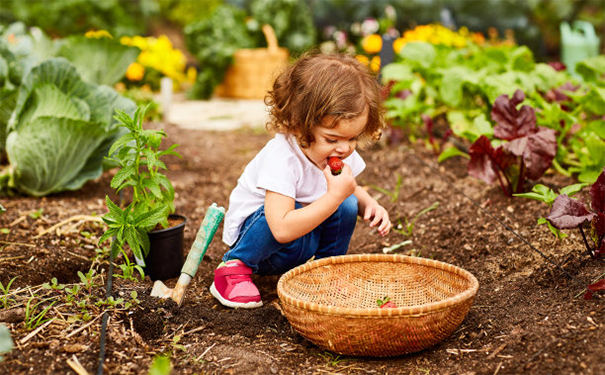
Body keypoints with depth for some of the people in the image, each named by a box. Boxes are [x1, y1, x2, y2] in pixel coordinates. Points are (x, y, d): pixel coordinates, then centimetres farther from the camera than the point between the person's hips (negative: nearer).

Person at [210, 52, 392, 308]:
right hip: (253, 235, -6)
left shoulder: (342, 152, -10)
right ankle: (236, 265, -11)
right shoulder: (281, 159, -34)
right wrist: (335, 195, -40)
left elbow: (351, 190, 13)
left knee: (347, 206, -17)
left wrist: (369, 205, -10)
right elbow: (282, 230, -43)